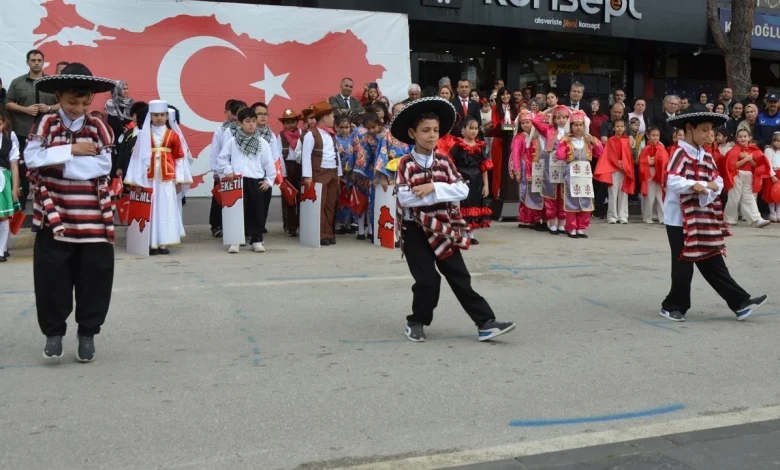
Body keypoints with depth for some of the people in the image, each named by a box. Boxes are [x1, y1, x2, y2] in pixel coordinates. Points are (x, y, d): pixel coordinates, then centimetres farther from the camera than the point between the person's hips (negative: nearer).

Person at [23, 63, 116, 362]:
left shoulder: (99, 129, 3)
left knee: (94, 278, 5)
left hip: (93, 220, 1)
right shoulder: (46, 125, 2)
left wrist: (57, 162, -12)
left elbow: (103, 166, -13)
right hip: (54, 217, 0)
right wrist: (72, 150, -16)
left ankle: (88, 333, 21)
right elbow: (32, 158, -13)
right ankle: (53, 332, 20)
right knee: (51, 278, 3)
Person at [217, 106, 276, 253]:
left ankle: (256, 239, 14)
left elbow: (269, 163, 6)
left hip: (257, 181, 1)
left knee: (257, 211, 5)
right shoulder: (232, 141, 3)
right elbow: (222, 158, 9)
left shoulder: (262, 143, 5)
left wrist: (269, 180, 3)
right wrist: (228, 171, -4)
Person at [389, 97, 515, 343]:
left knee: (460, 278, 4)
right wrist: (444, 193, -16)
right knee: (428, 281, -5)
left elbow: (463, 190, -7)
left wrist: (434, 188, -21)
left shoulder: (444, 162, 4)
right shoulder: (405, 164, -7)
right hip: (416, 230, -4)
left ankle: (486, 323, 4)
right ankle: (417, 322, 18)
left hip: (443, 228, 4)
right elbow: (405, 198, -22)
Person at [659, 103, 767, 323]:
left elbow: (718, 180, 11)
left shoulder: (706, 156, 13)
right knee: (683, 265, 0)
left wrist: (713, 185, -10)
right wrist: (693, 185, -38)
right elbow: (672, 182, -24)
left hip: (702, 218, 7)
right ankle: (674, 306, 14)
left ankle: (740, 303, 8)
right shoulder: (680, 154, -11)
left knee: (713, 263, 9)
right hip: (680, 220, -7)